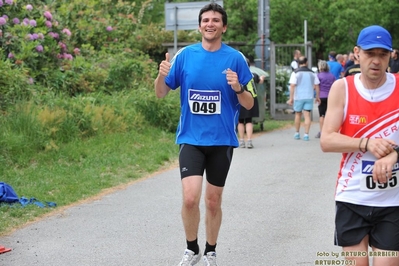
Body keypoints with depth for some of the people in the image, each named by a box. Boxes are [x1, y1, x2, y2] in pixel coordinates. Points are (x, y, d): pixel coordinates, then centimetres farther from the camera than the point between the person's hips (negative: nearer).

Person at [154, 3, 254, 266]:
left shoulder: (235, 58, -3)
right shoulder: (185, 55, 0)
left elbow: (249, 104, -1)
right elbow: (161, 93, 6)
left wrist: (238, 88, -21)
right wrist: (161, 76, -15)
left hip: (222, 140, 0)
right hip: (191, 138, 0)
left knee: (213, 201, 10)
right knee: (190, 198, -12)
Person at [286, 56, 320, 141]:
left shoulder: (295, 73, -6)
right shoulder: (312, 73, 3)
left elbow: (292, 86, -12)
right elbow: (317, 86, 4)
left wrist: (291, 98, -10)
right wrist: (317, 97, 14)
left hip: (298, 97, -1)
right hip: (309, 97, 1)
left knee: (298, 115, 14)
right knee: (307, 115, 0)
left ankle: (297, 133, 22)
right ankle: (306, 134, -7)